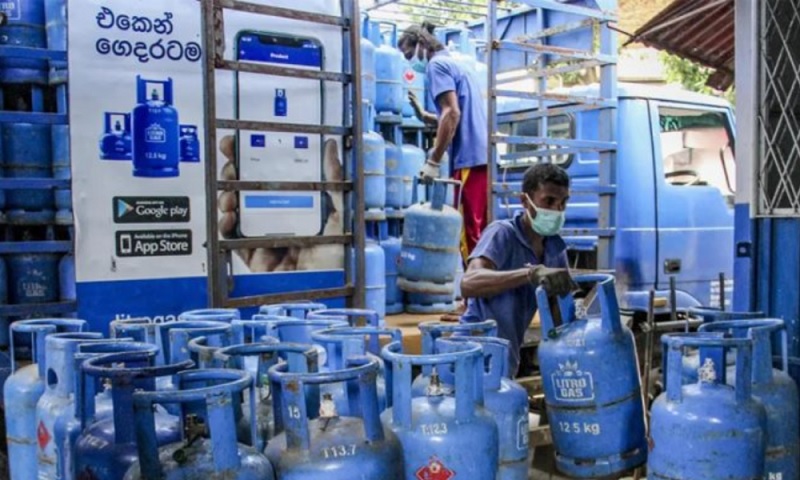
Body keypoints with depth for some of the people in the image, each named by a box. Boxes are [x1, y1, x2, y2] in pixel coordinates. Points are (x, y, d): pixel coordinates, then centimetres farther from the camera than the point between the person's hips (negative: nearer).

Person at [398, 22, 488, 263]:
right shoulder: (454, 65, 25)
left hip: (470, 159, -9)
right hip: (481, 156, 9)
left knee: (467, 233, -9)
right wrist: (423, 115, 25)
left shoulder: (437, 65, -3)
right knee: (477, 232, 11)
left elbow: (452, 113, -17)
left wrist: (433, 161, -16)